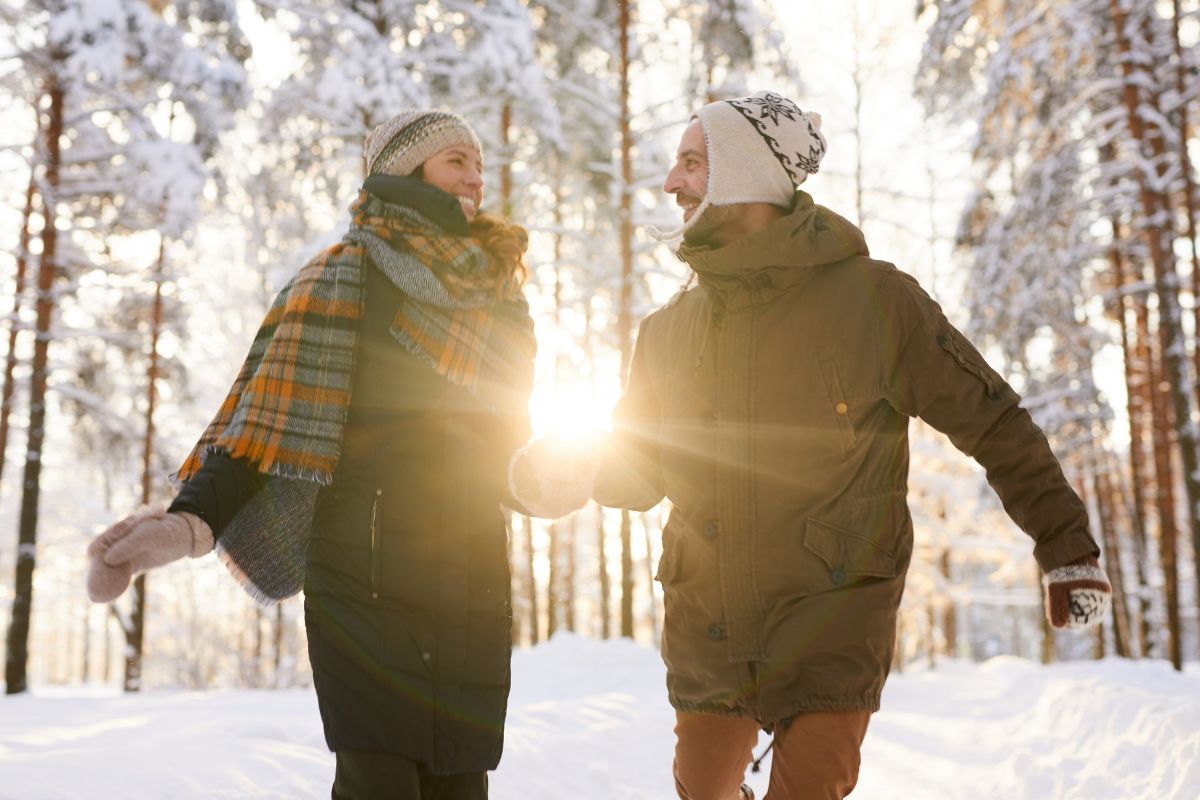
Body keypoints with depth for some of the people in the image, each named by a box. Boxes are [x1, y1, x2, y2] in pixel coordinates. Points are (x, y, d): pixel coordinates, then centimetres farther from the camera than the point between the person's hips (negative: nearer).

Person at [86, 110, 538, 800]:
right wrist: (195, 515, -25)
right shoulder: (349, 275, -1)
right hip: (366, 569, -5)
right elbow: (274, 407, -12)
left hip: (474, 580, 5)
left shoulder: (500, 295, 16)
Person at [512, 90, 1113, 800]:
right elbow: (637, 470, 13)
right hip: (707, 627, 5)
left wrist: (1067, 546, -3)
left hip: (832, 615, -4)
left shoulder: (871, 298, -7)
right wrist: (567, 469, -8)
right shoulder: (670, 328, 7)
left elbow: (993, 421, -2)